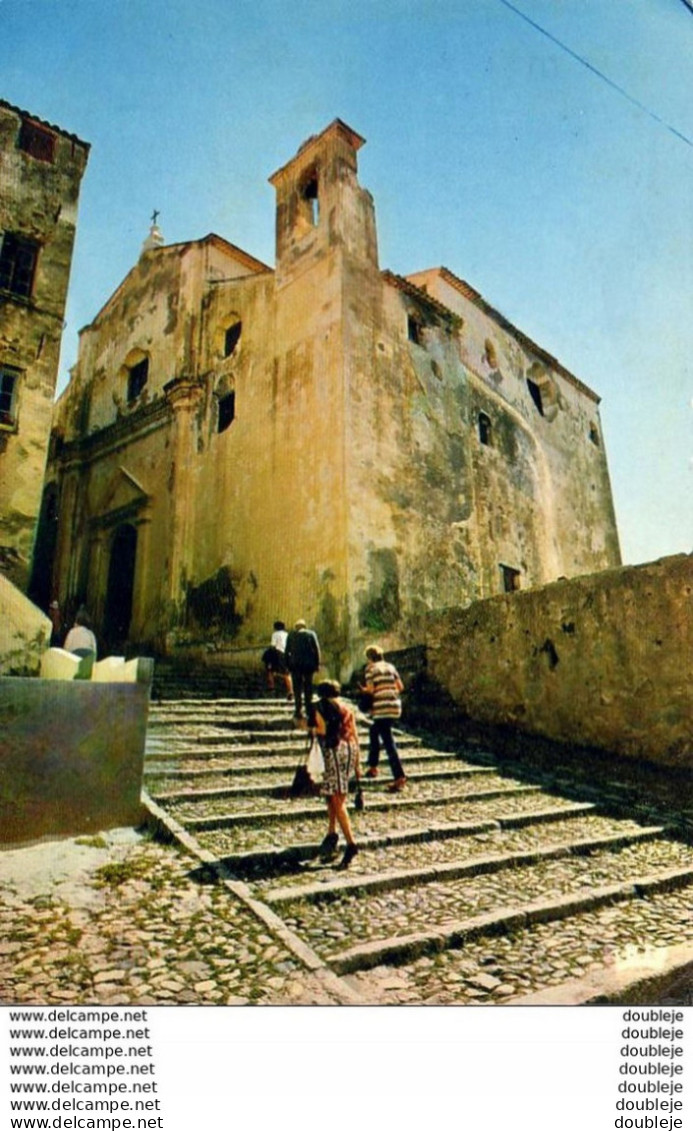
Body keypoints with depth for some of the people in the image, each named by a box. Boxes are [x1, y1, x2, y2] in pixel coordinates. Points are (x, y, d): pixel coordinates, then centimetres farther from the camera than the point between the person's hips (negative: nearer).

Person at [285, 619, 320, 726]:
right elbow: (317, 650, -1)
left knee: (297, 688, 5)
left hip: (295, 664, 0)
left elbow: (287, 651, 2)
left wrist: (287, 665, 5)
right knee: (308, 688, 9)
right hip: (308, 664, 0)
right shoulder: (311, 634, 4)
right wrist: (317, 664, 1)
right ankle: (310, 712, 9)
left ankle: (299, 712, 2)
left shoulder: (291, 635, 6)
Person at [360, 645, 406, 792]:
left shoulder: (370, 669, -3)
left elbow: (370, 690, -11)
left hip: (381, 708, -7)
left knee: (388, 741, -6)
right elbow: (400, 687, 10)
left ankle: (399, 777, -10)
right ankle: (373, 767, 28)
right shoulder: (390, 667, 13)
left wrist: (363, 690, 10)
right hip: (394, 705, 7)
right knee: (374, 733, 23)